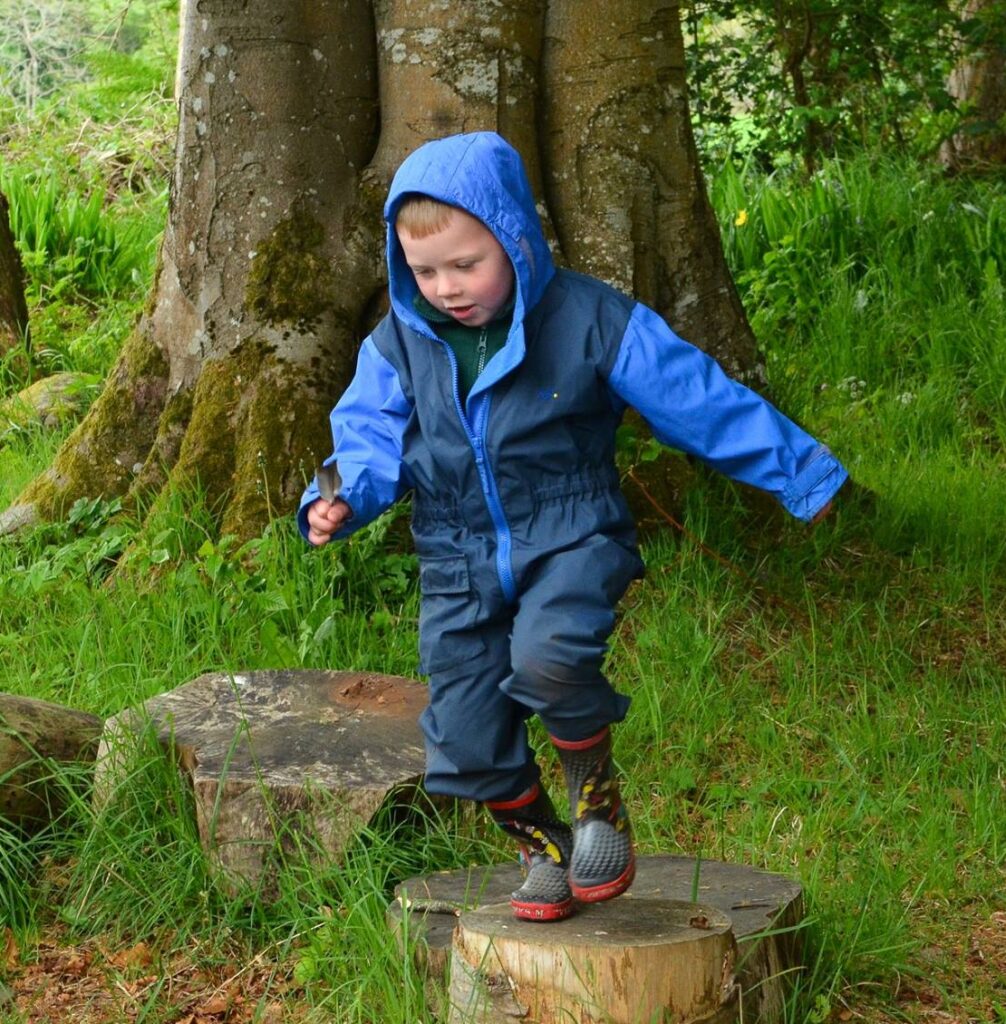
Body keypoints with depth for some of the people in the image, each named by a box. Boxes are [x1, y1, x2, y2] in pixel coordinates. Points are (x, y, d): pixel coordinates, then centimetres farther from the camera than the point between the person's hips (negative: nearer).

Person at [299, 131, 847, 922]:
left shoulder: (592, 321, -9)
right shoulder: (400, 344, 2)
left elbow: (701, 402, -5)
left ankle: (599, 797, -5)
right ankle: (543, 845, 29)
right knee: (465, 745, 1)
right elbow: (370, 435, 0)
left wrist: (801, 474, -1)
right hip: (460, 563, 4)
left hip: (570, 540, -4)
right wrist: (342, 500, -24)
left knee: (547, 658, -34)